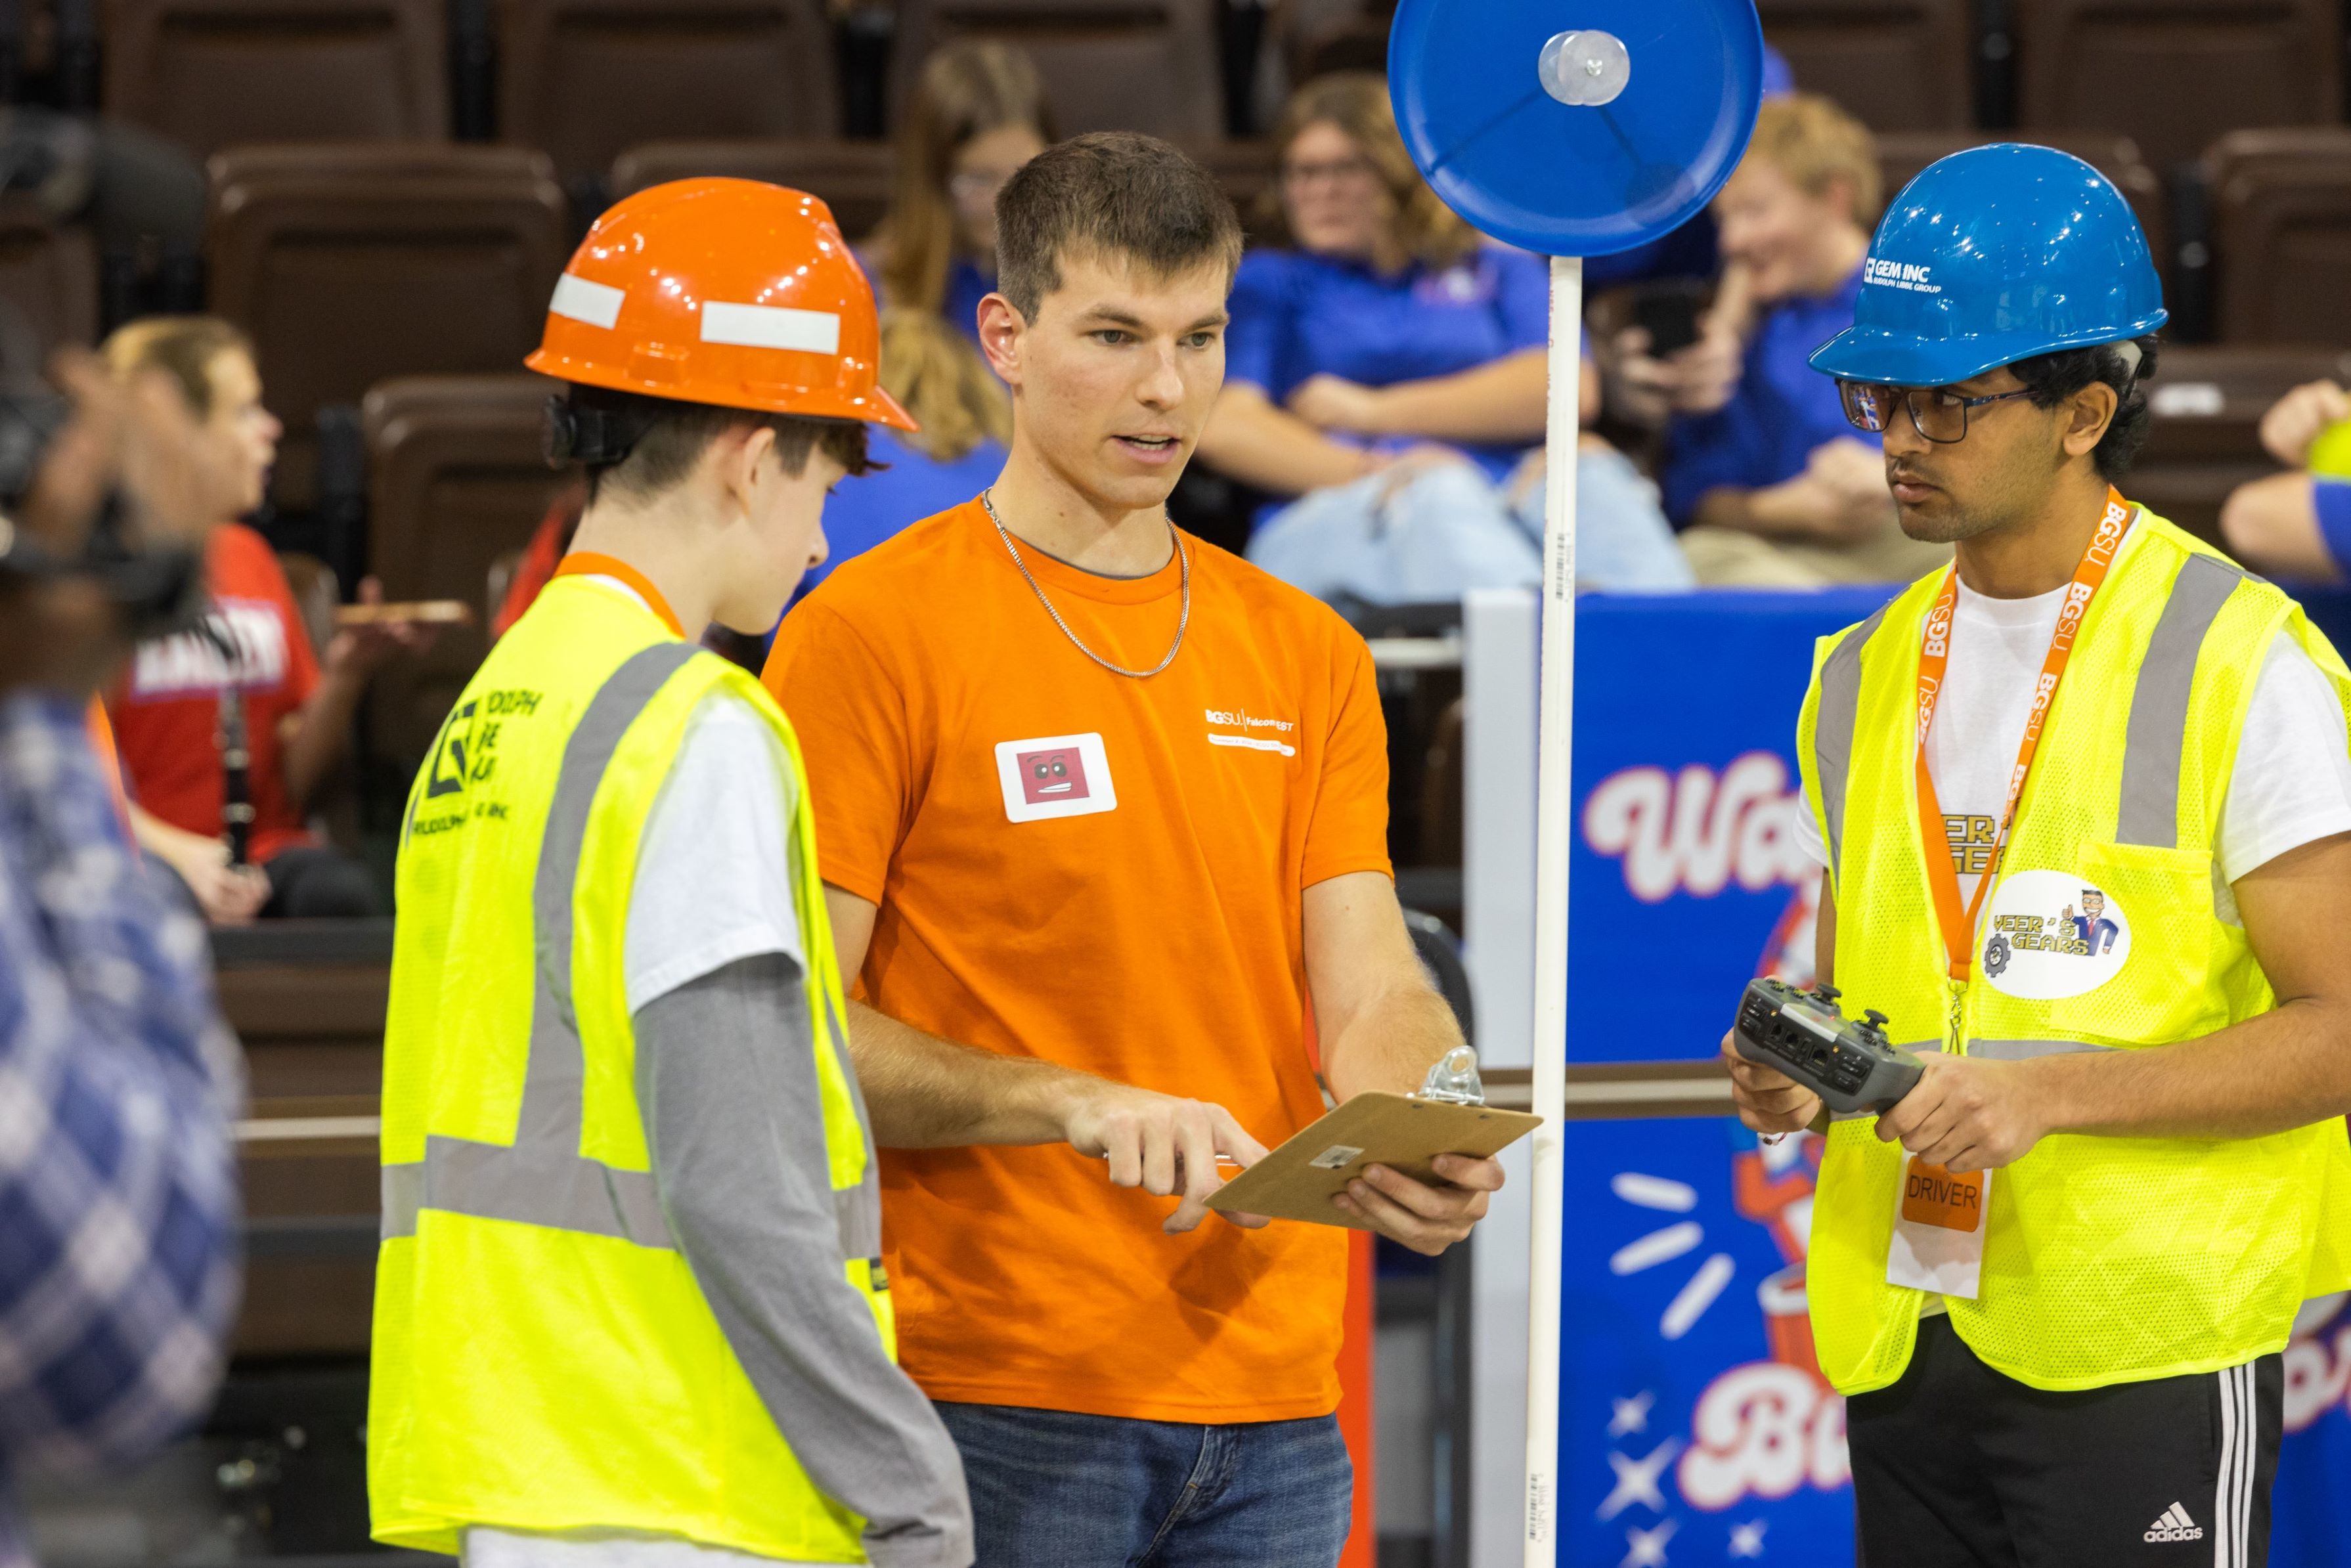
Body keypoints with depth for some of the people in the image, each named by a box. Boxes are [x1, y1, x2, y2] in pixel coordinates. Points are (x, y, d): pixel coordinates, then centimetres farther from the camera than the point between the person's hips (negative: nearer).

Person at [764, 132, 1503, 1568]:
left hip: (1273, 1403, 5)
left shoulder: (1304, 654, 12)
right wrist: (1071, 1103, -22)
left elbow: (1372, 993, 4)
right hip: (995, 1392, -5)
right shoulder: (868, 632, -4)